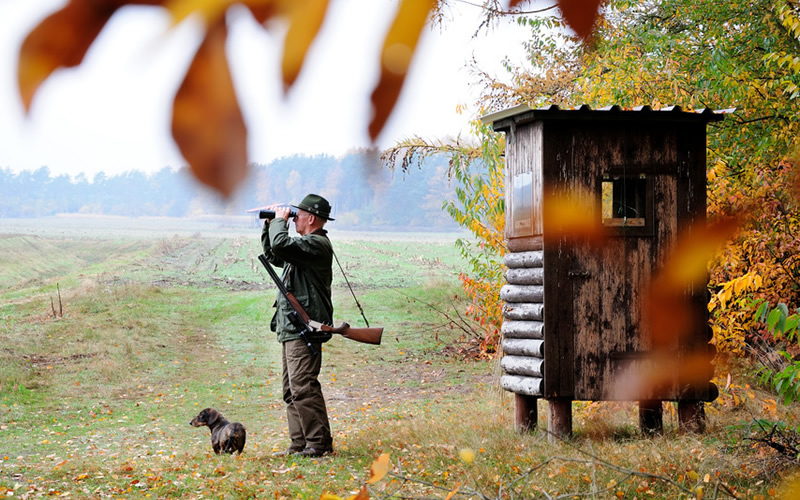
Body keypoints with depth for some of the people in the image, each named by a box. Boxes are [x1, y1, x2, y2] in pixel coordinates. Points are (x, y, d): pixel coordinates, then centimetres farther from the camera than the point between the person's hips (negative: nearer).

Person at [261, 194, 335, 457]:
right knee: (292, 390, 11)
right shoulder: (303, 244, 20)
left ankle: (319, 444, -13)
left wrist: (280, 220, -8)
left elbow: (281, 245, -25)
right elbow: (274, 256, 31)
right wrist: (270, 225, 21)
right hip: (291, 328, 11)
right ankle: (300, 444, 14)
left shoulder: (317, 244, -12)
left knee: (303, 387, -14)